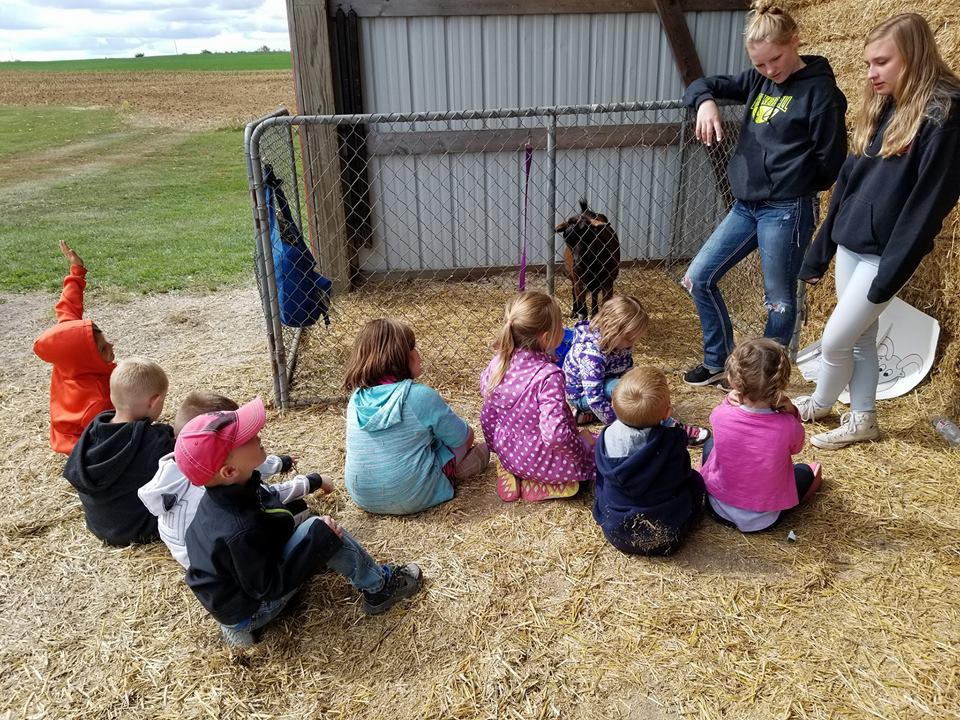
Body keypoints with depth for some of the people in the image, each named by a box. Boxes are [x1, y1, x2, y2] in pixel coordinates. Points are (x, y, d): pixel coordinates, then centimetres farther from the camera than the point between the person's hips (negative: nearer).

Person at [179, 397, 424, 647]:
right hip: (251, 610, -8)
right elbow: (269, 586, -27)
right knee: (322, 532, -20)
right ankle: (379, 589, -1)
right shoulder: (239, 531, -37)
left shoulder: (224, 495, -11)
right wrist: (319, 540, -26)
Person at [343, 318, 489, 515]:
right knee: (481, 450, 13)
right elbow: (464, 437, -3)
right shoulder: (422, 396, -20)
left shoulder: (357, 399, -3)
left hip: (362, 498, 5)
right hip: (411, 499, -5)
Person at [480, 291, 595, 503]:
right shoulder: (549, 375, -31)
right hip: (538, 460, -7)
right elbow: (554, 433, -36)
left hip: (506, 451, 7)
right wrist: (582, 446, -17)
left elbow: (485, 388, 7)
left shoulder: (500, 361, -10)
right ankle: (539, 483, 2)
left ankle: (514, 473, 10)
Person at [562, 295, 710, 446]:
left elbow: (628, 371, 1)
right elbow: (594, 397, -33)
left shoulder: (621, 343, -10)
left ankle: (590, 414, -2)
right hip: (582, 395, -9)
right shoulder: (591, 354, -35)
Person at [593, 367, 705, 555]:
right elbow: (683, 473, -1)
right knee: (695, 478, 18)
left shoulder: (606, 439, -17)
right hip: (666, 539, -1)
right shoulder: (673, 441, -23)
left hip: (617, 535, 2)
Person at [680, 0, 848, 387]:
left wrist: (793, 185, 3)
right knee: (698, 278, 9)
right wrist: (706, 101, -9)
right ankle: (718, 362, 24)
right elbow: (702, 84, 13)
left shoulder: (820, 90, -8)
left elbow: (831, 160, -8)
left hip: (786, 210, -7)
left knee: (779, 300, 4)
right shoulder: (757, 81, 9)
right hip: (745, 206, 8)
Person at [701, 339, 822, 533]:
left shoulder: (721, 416, -24)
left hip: (719, 509, 0)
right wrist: (791, 414, -14)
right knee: (805, 471, 28)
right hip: (764, 520, 0)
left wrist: (730, 400, -15)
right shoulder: (788, 426, -26)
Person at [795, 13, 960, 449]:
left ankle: (820, 404, 27)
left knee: (834, 341, 0)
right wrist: (819, 253, 13)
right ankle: (862, 420, 28)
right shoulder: (881, 108, 10)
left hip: (884, 254, -7)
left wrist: (891, 272, -19)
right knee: (861, 337, 14)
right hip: (850, 245, 7)